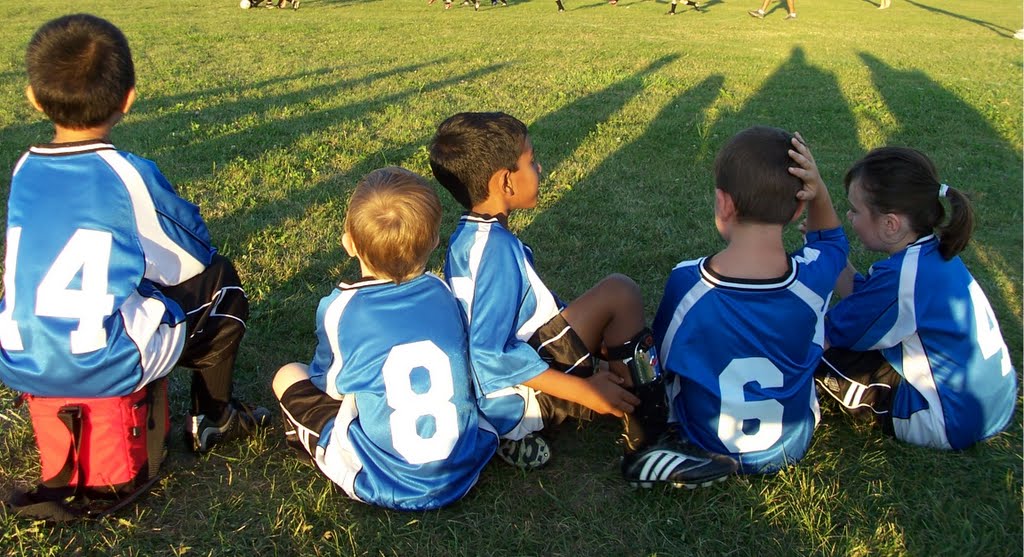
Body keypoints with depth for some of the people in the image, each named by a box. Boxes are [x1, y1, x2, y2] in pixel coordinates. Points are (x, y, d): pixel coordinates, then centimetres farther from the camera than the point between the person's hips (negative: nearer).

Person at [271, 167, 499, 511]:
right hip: (465, 470, 4)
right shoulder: (441, 292, -3)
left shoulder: (338, 310, -12)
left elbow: (332, 386, 6)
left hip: (386, 486, -3)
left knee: (288, 376, 11)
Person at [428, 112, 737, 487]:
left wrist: (593, 333, 17)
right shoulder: (496, 248, -21)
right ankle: (649, 446, -11)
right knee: (618, 292, -15)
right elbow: (490, 354, -26)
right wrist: (584, 390, -22)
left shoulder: (467, 237, 8)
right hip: (510, 402, -10)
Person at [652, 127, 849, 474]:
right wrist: (818, 190, -14)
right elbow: (831, 236, 4)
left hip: (706, 449, -1)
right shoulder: (813, 275, -22)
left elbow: (664, 360, -8)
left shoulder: (685, 282, -27)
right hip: (791, 447, 2)